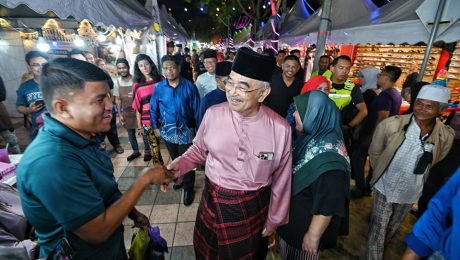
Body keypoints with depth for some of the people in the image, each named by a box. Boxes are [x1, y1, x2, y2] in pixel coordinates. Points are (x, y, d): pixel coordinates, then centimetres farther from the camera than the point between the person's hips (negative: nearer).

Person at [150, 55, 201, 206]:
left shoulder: (189, 86, -10)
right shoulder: (159, 88, -5)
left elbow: (196, 109, -7)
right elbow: (153, 109, 5)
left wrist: (199, 128, -5)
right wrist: (155, 127, 4)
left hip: (186, 131, -3)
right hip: (168, 131, 3)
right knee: (175, 160, 21)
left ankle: (188, 189, 23)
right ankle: (181, 179, 45)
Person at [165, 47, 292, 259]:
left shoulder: (280, 129, -17)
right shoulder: (213, 114, -14)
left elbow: (281, 178, -5)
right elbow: (199, 150, 3)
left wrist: (275, 219, 5)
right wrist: (179, 165, -16)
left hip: (254, 208, -1)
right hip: (213, 202, 2)